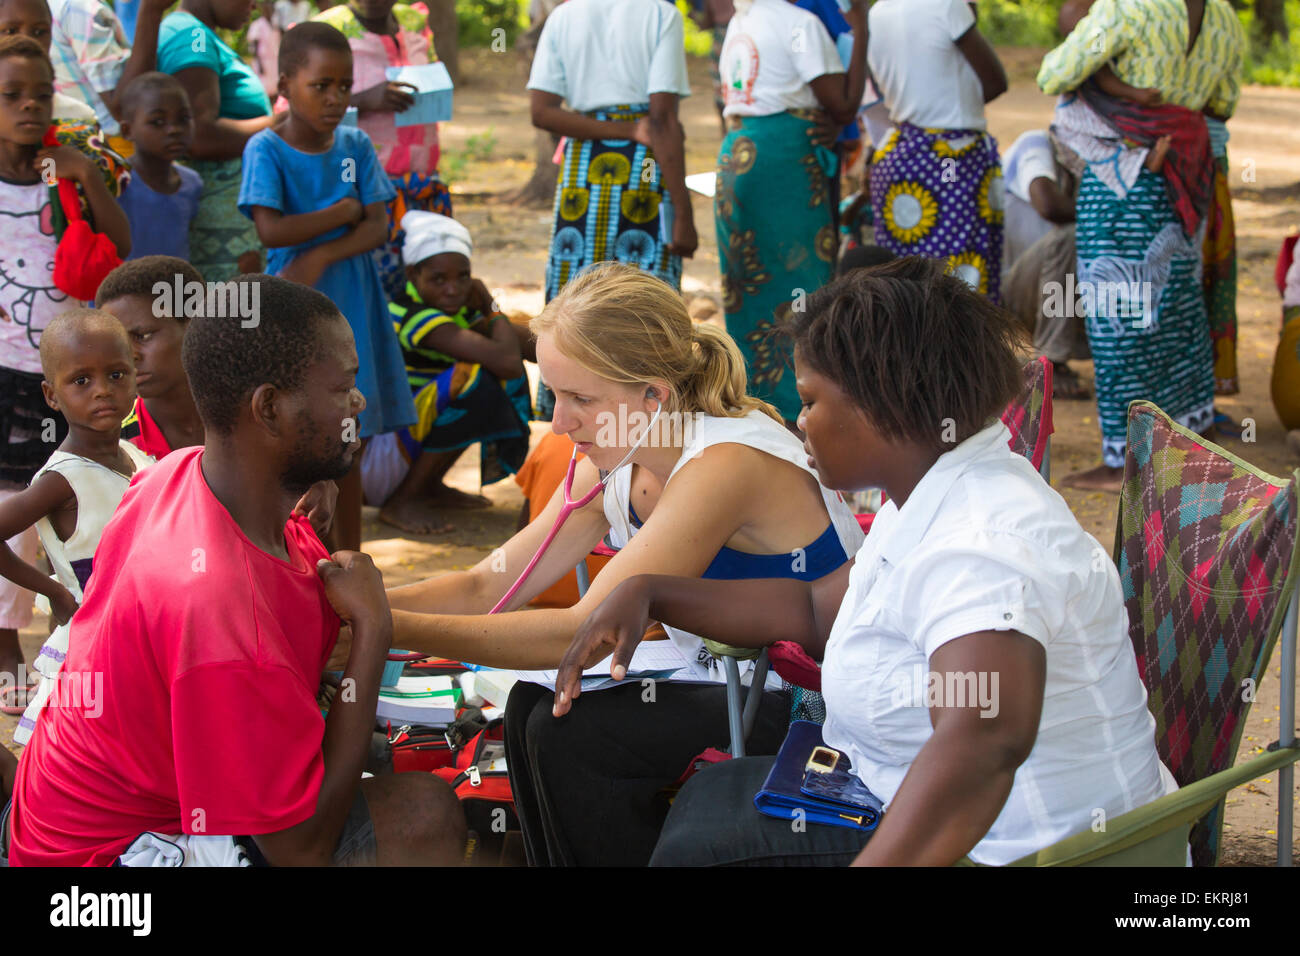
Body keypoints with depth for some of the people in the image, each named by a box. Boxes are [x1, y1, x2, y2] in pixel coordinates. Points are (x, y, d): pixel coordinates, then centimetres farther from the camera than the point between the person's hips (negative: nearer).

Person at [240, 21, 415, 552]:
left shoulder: (355, 145, 4)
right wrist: (343, 212, -11)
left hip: (352, 307, 4)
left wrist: (321, 255, -17)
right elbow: (270, 229, -19)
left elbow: (379, 227, -3)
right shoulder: (266, 149, -8)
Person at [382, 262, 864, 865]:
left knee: (569, 733, -19)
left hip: (817, 703, -8)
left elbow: (588, 629, -30)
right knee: (531, 707, -9)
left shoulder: (725, 465, -27)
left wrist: (392, 627, -30)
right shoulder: (616, 468, 0)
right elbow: (484, 588, 1)